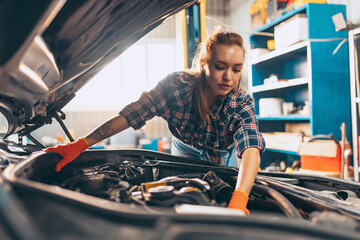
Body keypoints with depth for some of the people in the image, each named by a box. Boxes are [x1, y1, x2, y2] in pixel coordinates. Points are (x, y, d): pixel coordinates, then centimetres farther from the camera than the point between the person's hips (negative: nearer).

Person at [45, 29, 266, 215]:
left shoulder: (242, 103, -32)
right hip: (184, 150, 1)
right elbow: (130, 114, -35)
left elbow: (251, 149, -50)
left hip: (222, 158, 0)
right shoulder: (177, 85, -31)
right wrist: (80, 145, -42)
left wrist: (238, 202, -69)